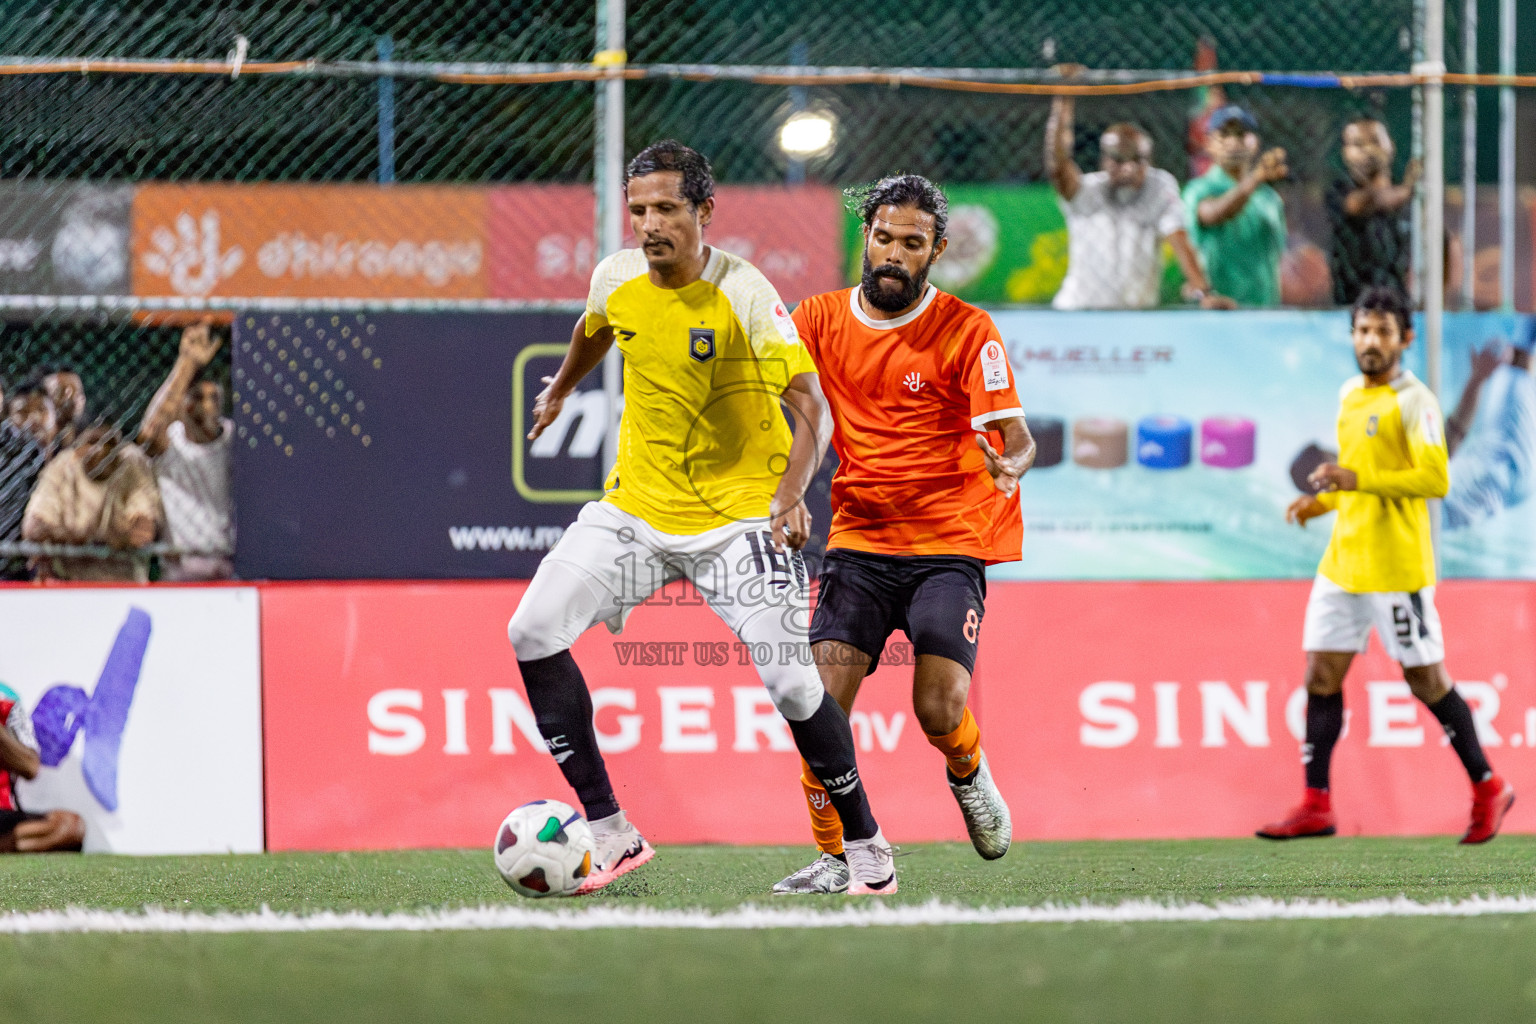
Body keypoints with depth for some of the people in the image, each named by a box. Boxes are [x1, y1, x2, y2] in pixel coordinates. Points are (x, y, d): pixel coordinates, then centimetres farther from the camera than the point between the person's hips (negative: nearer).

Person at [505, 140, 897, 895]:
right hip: (637, 506, 5)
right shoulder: (616, 279, -2)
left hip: (739, 513, -5)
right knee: (532, 633, -11)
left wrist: (791, 495, -37)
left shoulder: (744, 294, -18)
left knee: (790, 682, -15)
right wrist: (558, 391, 39)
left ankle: (866, 847, 7)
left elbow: (810, 407, -22)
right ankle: (611, 837, -5)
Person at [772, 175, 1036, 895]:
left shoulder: (967, 331, -6)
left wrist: (1009, 465, -37)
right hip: (859, 538, 3)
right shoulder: (821, 319, 4)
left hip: (950, 543, -3)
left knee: (939, 710, -15)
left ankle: (968, 774, 20)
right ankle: (834, 856, 0)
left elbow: (1015, 437, -13)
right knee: (823, 699, -13)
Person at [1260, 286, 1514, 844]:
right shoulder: (1350, 395, 14)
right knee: (1321, 675, 2)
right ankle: (1316, 806, 5)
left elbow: (1435, 479, -20)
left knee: (1426, 680, -1)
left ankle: (1488, 789, 13)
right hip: (1342, 562, 8)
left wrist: (1359, 480, -25)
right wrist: (1323, 501, 11)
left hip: (1396, 568, -8)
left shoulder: (1413, 401, -11)